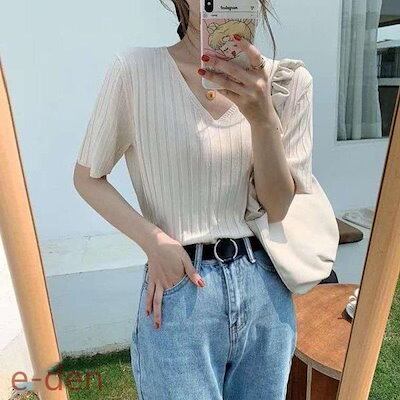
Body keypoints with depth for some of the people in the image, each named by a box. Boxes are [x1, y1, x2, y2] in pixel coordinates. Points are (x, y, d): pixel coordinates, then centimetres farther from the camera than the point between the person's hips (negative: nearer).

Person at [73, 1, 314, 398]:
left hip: (266, 289, 5)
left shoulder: (289, 81, -2)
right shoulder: (136, 68, -10)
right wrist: (153, 240, -15)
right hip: (179, 292, -3)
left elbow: (281, 208, -4)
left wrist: (263, 117, -20)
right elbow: (87, 177, -1)